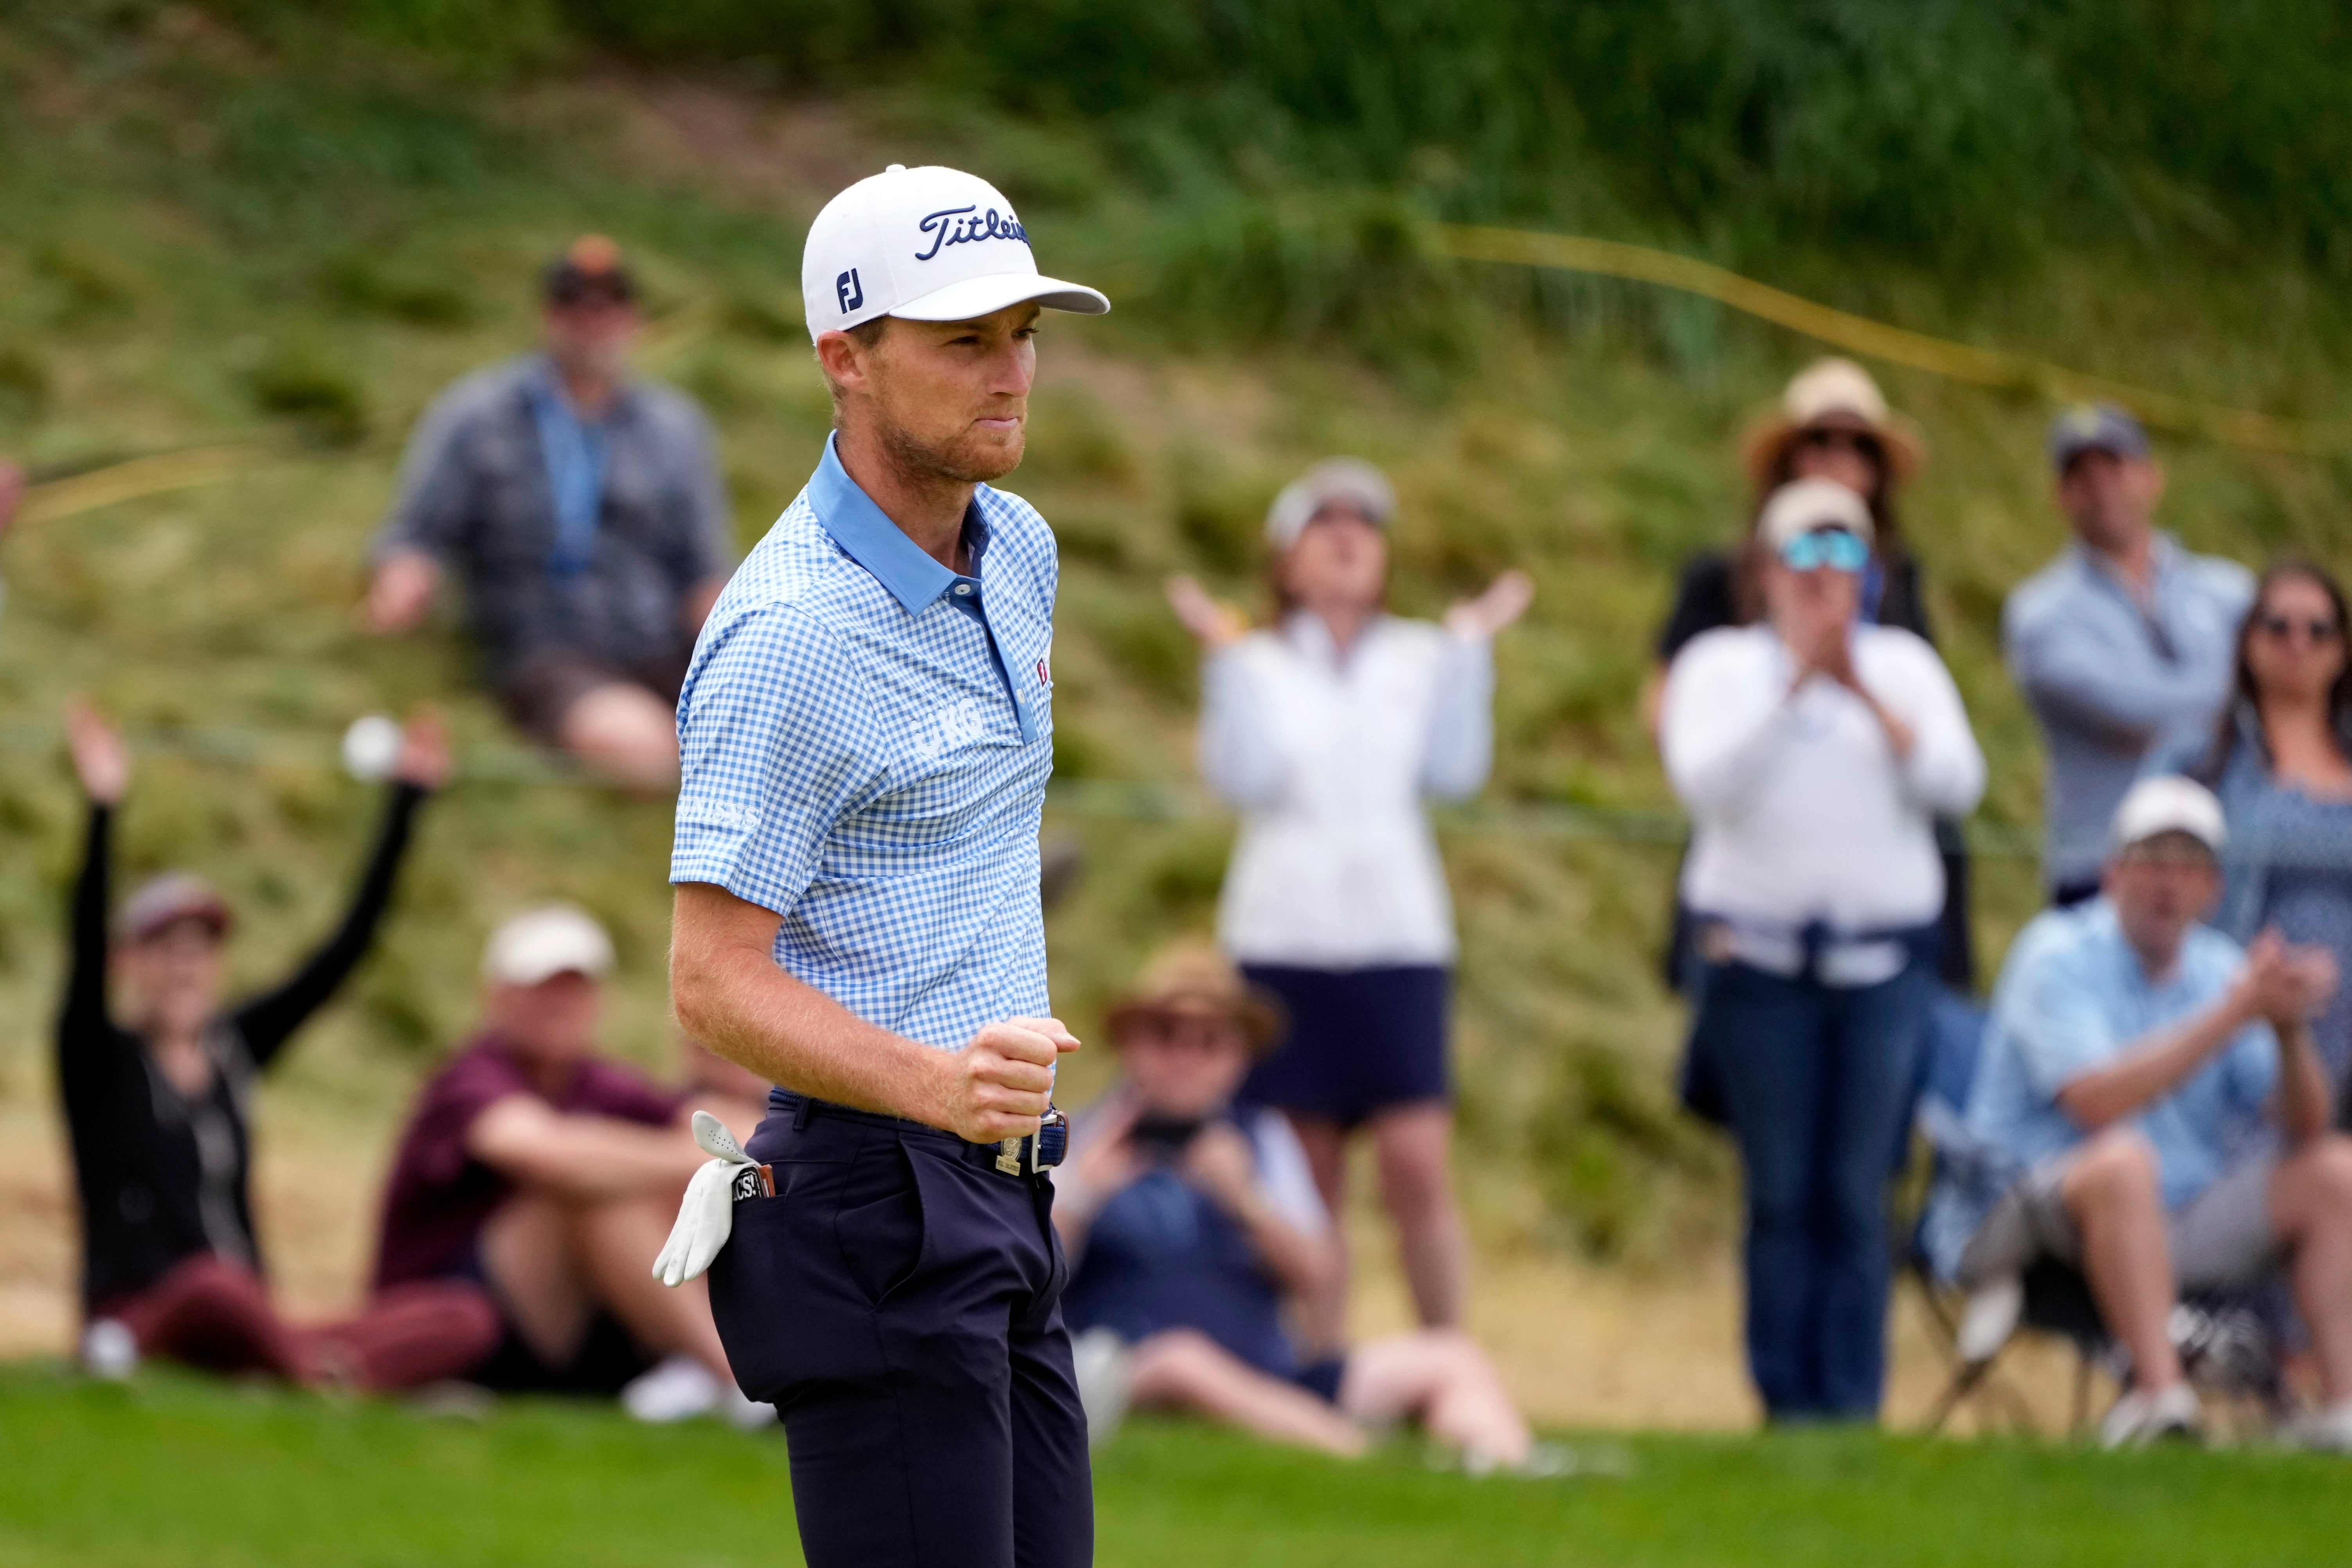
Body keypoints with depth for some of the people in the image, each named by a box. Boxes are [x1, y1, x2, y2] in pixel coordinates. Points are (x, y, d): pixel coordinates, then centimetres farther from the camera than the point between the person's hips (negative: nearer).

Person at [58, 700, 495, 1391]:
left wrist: (407, 802, 9)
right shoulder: (99, 1060, 1)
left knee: (461, 1318, -17)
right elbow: (88, 942, -18)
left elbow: (347, 947, 15)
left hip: (246, 1332, 6)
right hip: (140, 1317, -6)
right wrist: (103, 810, -32)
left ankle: (305, 1369, -38)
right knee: (214, 1286, -43)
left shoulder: (236, 1047, 16)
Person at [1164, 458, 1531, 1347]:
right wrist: (1226, 662, -9)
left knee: (1418, 1163, -12)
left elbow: (1455, 772, -2)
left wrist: (1470, 653, -3)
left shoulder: (1420, 662, 11)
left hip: (1398, 938, 0)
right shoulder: (1260, 666, 9)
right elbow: (1242, 776, -6)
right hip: (1284, 937, 0)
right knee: (1309, 1180, 1)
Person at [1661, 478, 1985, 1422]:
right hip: (1761, 955, -1)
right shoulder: (1720, 666, 7)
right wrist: (1795, 684, -17)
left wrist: (1865, 693, -14)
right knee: (1782, 1193, -3)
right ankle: (1788, 1402, 1)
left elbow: (1956, 785, -3)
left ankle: (1854, 1405, -2)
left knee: (1858, 1194, -4)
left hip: (1882, 961, 1)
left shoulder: (1904, 665, 11)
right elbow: (1705, 783, -10)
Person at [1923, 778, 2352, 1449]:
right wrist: (2234, 1014, -22)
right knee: (2123, 1160, -37)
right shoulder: (2059, 957, -7)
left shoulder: (2221, 968, 10)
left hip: (2181, 1227, 6)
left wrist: (2290, 1030, -17)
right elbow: (2095, 1103, -24)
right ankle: (2159, 1398, -45)